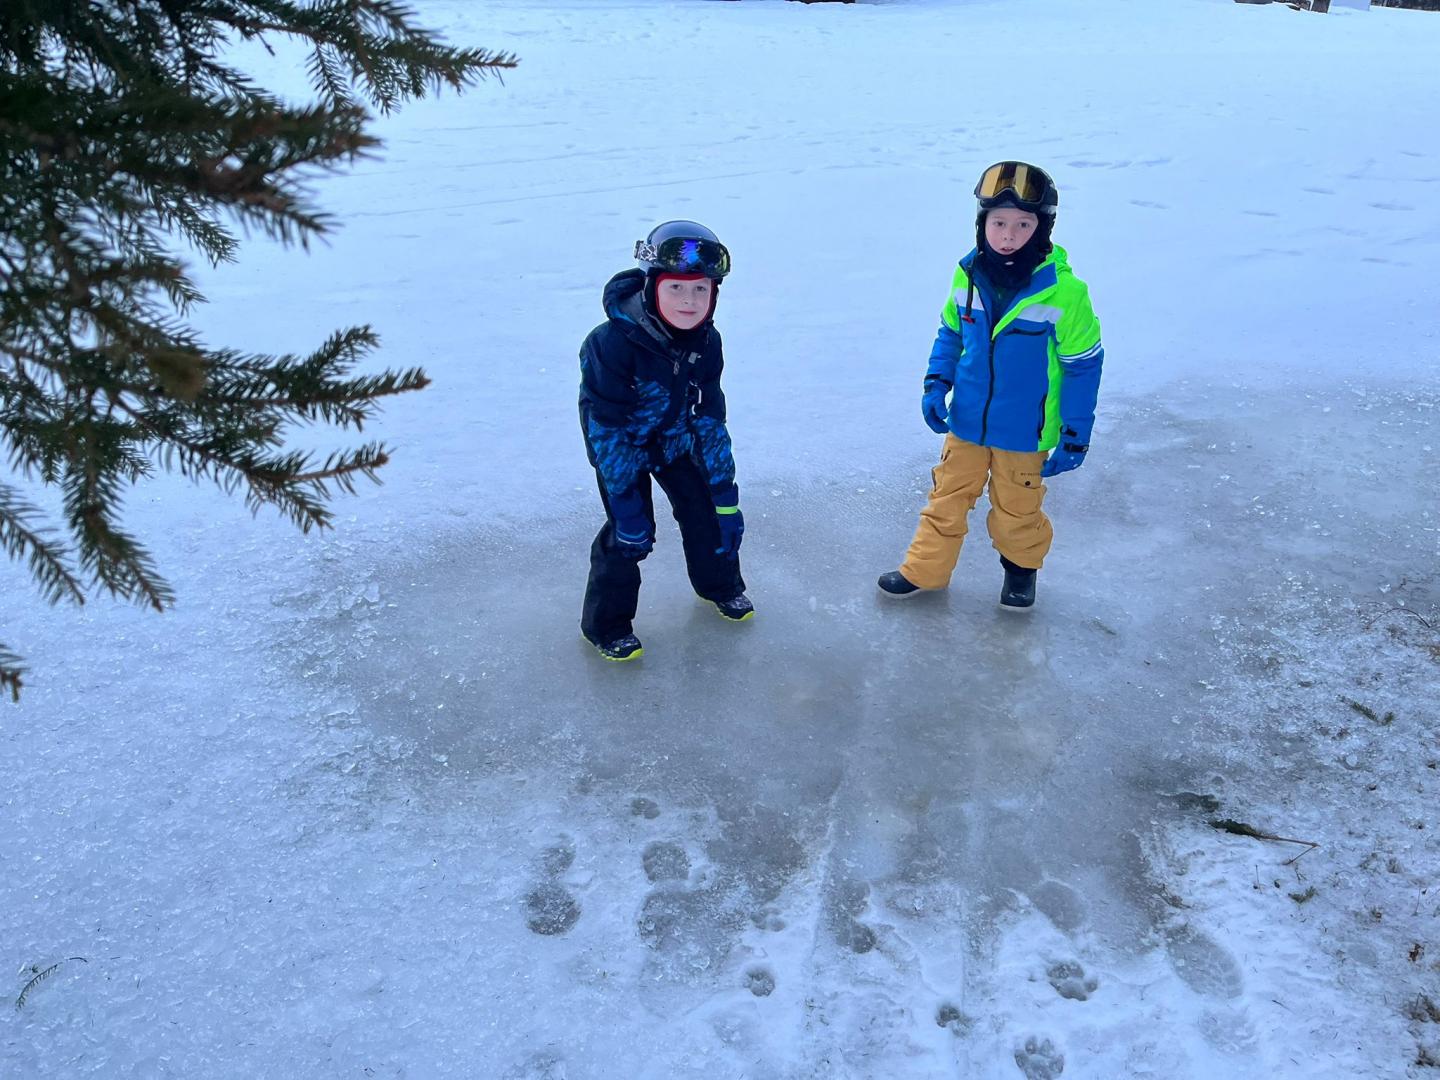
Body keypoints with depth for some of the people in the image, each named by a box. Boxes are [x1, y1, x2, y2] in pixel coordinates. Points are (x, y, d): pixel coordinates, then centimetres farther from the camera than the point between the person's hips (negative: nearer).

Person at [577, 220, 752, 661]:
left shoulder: (705, 341, -17)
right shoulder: (613, 343, -35)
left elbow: (710, 414, -6)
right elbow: (607, 427, -30)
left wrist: (723, 483, -5)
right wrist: (626, 501, -29)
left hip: (677, 438, 5)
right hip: (622, 443, -5)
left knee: (708, 509, 11)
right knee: (629, 532, -8)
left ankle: (720, 584, 40)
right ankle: (605, 624, 13)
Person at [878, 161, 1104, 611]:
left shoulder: (1063, 292, -20)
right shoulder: (968, 276, -8)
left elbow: (1084, 364, -12)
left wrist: (1075, 435, -11)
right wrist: (936, 384, -2)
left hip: (1023, 431, -3)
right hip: (966, 422, 3)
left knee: (1017, 510, 17)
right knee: (947, 497, 17)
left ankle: (1021, 567, 44)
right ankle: (925, 570, 35)